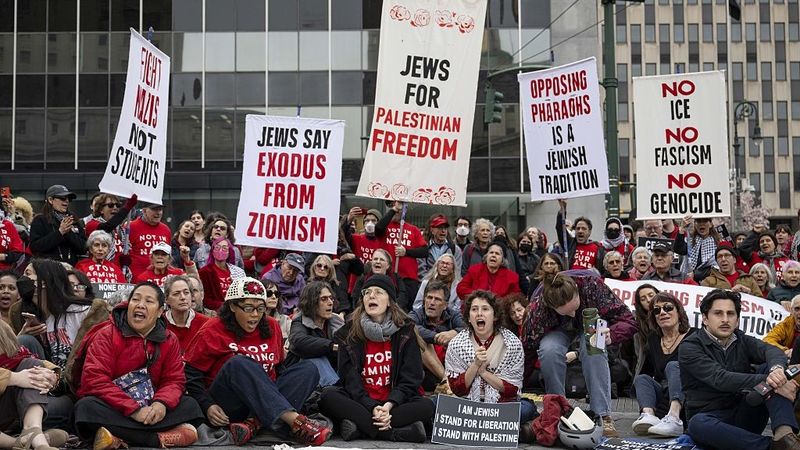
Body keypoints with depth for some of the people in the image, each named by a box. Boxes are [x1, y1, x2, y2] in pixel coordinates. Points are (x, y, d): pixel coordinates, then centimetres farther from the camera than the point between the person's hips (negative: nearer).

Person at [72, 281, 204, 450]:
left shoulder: (169, 340, 3)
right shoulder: (107, 335, -9)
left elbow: (174, 380, 1)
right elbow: (94, 379, -20)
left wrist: (161, 403, -24)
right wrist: (133, 409, -28)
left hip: (149, 409, 4)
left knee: (190, 405, -14)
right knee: (87, 407, -34)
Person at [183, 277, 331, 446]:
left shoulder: (272, 327, 9)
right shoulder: (213, 331, -4)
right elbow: (191, 374, -3)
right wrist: (207, 406, -16)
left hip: (265, 401, 5)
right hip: (227, 407, -5)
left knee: (308, 369, -14)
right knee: (239, 363, -33)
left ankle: (255, 423, -34)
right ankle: (294, 420, -48)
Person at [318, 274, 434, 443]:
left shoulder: (405, 331, 2)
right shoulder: (348, 333, 2)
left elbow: (410, 378, -3)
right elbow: (350, 379, -6)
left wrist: (389, 405, -21)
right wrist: (372, 408, -23)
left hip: (395, 402, 0)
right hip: (360, 402, 0)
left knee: (426, 406, -27)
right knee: (328, 396, -28)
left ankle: (360, 426, -32)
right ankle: (398, 433, -34)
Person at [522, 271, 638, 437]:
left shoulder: (591, 283, -39)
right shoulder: (538, 307, -38)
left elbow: (628, 321, -32)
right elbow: (528, 351, -24)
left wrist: (611, 335, -53)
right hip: (558, 328, 0)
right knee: (549, 350, -33)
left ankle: (603, 416, -25)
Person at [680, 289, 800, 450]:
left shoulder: (742, 341, 10)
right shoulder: (689, 347, -6)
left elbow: (772, 351, -13)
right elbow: (720, 379, -24)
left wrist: (777, 369, -38)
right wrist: (768, 381, -33)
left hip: (745, 416, 5)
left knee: (770, 368, -13)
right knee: (698, 424, -39)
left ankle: (784, 434, -32)